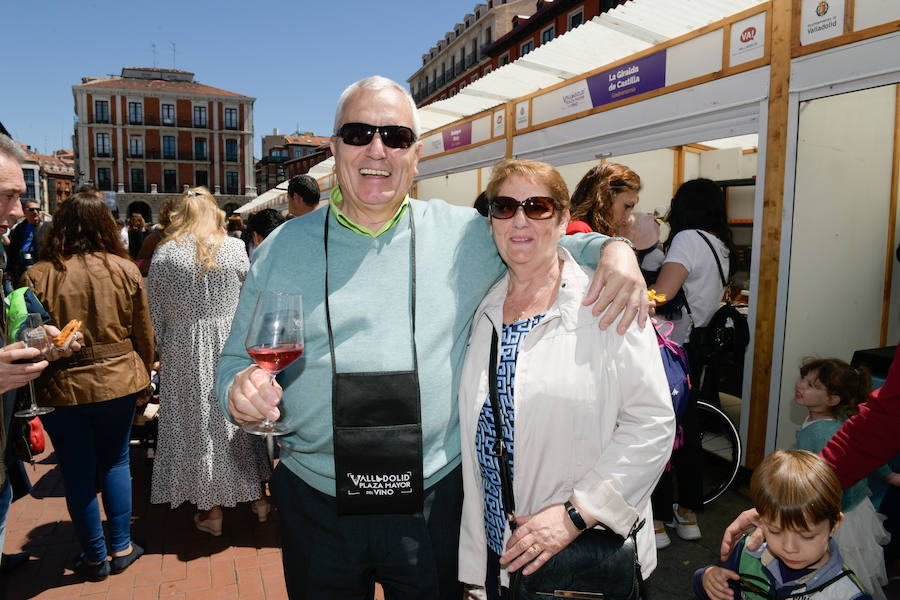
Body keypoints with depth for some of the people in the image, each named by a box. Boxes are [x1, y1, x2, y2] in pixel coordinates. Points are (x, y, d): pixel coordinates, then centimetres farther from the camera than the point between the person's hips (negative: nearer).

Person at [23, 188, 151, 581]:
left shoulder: (37, 276, -11)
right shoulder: (125, 270, -7)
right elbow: (144, 335, -1)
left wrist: (29, 393, 10)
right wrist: (142, 378, 14)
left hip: (60, 388, -1)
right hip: (117, 382, 1)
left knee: (78, 474, 12)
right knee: (115, 463, 17)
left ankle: (95, 558, 26)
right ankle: (121, 547, 25)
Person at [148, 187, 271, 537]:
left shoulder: (165, 254, -6)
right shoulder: (235, 248, -4)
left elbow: (156, 311, -1)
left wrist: (160, 350, 11)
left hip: (185, 350, -1)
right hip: (232, 342, 1)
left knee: (198, 421, 9)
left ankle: (212, 511, 19)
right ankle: (257, 496, 26)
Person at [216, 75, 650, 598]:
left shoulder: (466, 234, -3)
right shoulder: (281, 250, -1)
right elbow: (238, 360, 4)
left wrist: (614, 249, -10)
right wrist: (242, 388, -19)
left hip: (433, 501, 0)